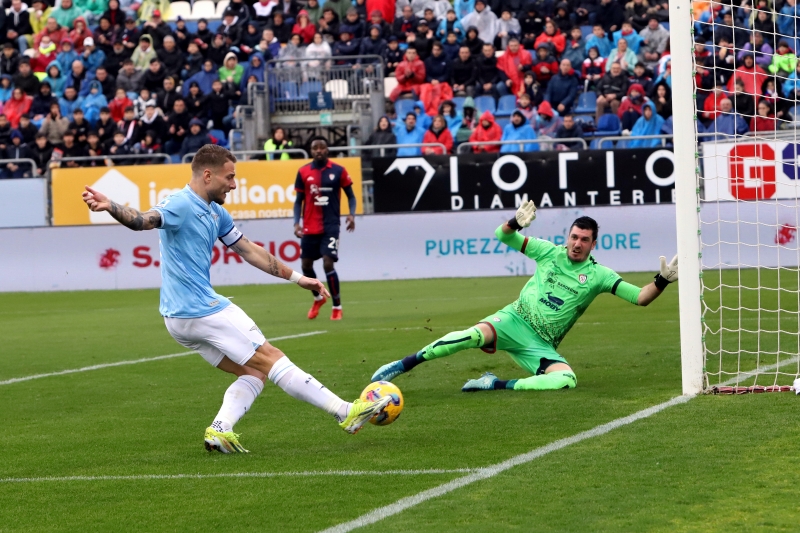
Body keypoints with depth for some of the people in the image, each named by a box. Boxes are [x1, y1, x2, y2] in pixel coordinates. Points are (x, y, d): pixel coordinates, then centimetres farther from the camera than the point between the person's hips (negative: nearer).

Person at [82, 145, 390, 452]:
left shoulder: (215, 213, 15)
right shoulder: (180, 205, -14)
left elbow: (249, 250, 22)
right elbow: (142, 221, -31)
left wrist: (296, 278, 23)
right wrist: (109, 207, -52)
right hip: (204, 311, -10)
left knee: (254, 372, 11)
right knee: (271, 359, -4)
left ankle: (220, 430, -5)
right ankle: (345, 413, 1)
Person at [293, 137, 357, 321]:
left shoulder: (338, 171, -2)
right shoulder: (303, 172, 2)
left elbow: (351, 195, 5)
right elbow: (299, 200, 8)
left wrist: (351, 215, -12)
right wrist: (296, 222, -5)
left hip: (330, 226, -3)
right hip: (309, 228, 3)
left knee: (328, 263, -14)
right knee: (306, 265, 9)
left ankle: (337, 306, 0)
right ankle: (318, 297, 37)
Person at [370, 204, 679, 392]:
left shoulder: (598, 275, 3)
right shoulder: (550, 253, 6)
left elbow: (640, 298, -2)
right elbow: (503, 236, 7)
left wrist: (662, 280, -21)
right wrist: (516, 223, -15)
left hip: (542, 344, 1)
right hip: (514, 321, -1)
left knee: (568, 380, -28)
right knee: (477, 334, -33)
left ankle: (497, 385, -21)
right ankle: (401, 366, -27)